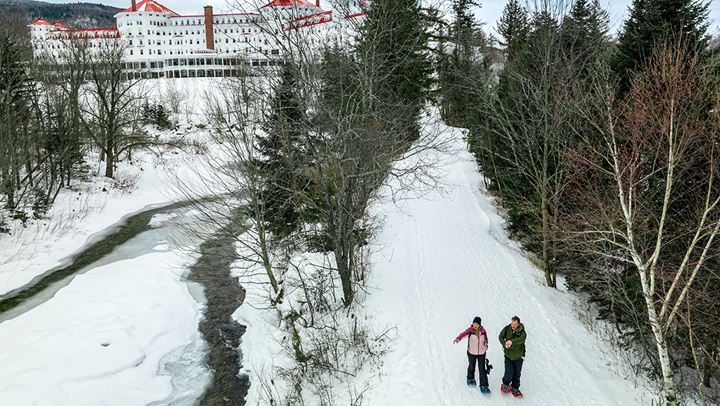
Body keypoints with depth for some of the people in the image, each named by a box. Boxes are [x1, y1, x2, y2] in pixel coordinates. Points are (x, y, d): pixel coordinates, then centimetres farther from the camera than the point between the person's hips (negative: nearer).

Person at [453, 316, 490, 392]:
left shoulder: (483, 331, -8)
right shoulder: (470, 330, -16)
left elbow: (485, 339, 9)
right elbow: (463, 334, -32)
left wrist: (486, 347, 20)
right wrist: (458, 338, -51)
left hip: (481, 353, 1)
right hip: (471, 353, -1)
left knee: (482, 369, -2)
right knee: (471, 366, 19)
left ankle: (484, 385, 5)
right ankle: (470, 378, 46)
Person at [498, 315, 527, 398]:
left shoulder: (522, 332, -17)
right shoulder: (507, 329, -9)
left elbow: (521, 339, -37)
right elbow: (501, 336, 2)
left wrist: (512, 341, -51)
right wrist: (504, 344, -17)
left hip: (518, 357, 0)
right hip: (508, 355, 0)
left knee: (517, 374, 11)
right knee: (509, 373, -8)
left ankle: (515, 388, 33)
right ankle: (505, 385, 22)